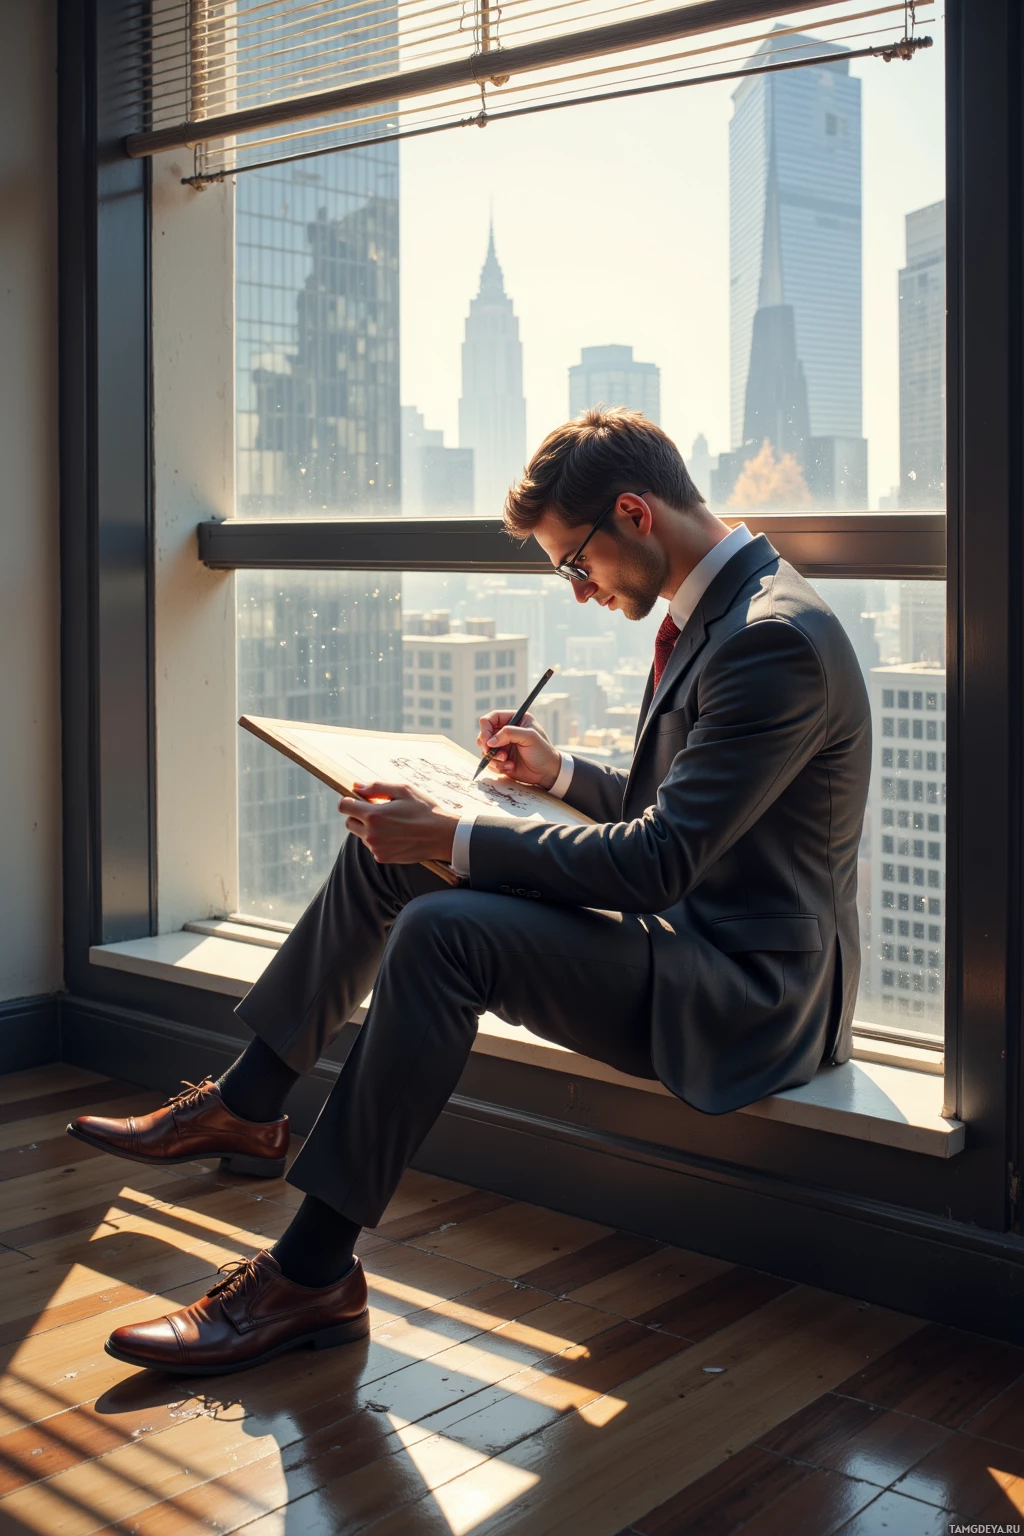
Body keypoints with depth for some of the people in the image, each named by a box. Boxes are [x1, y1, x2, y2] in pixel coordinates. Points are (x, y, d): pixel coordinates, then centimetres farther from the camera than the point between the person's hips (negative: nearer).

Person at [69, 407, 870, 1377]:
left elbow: (657, 860, -26)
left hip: (748, 992, -10)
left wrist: (454, 839, -22)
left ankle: (312, 1276, -20)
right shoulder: (711, 610, 12)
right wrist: (559, 772, 8)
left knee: (444, 931, -29)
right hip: (679, 929, 10)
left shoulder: (778, 639, -21)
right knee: (390, 851, 4)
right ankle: (245, 1109, 13)